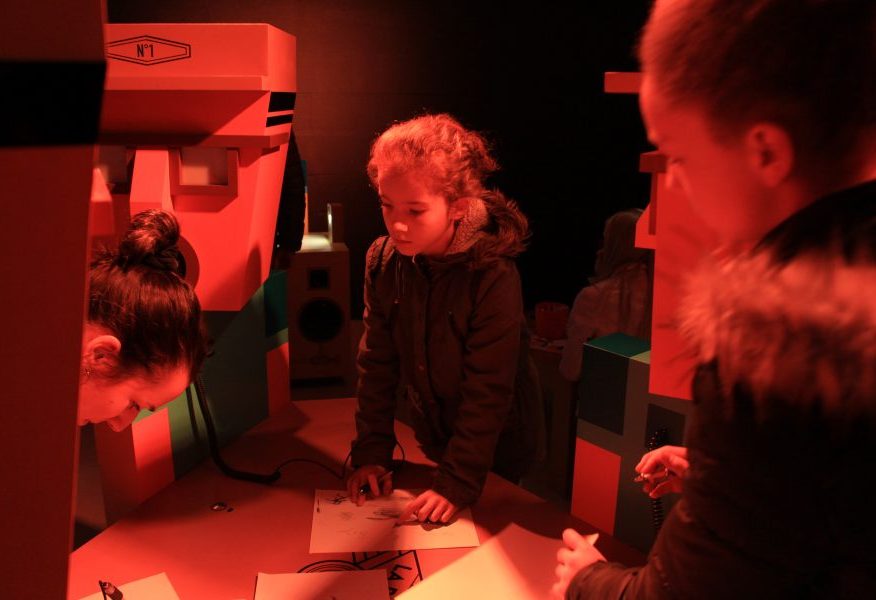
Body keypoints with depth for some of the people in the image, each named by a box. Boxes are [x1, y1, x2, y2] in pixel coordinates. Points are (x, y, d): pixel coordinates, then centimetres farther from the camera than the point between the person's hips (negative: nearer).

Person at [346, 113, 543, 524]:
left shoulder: (493, 275, -28)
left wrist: (457, 483, -24)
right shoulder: (382, 260, -12)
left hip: (498, 444, -4)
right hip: (432, 436, 5)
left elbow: (487, 392, -25)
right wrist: (371, 452, -9)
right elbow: (377, 363, -7)